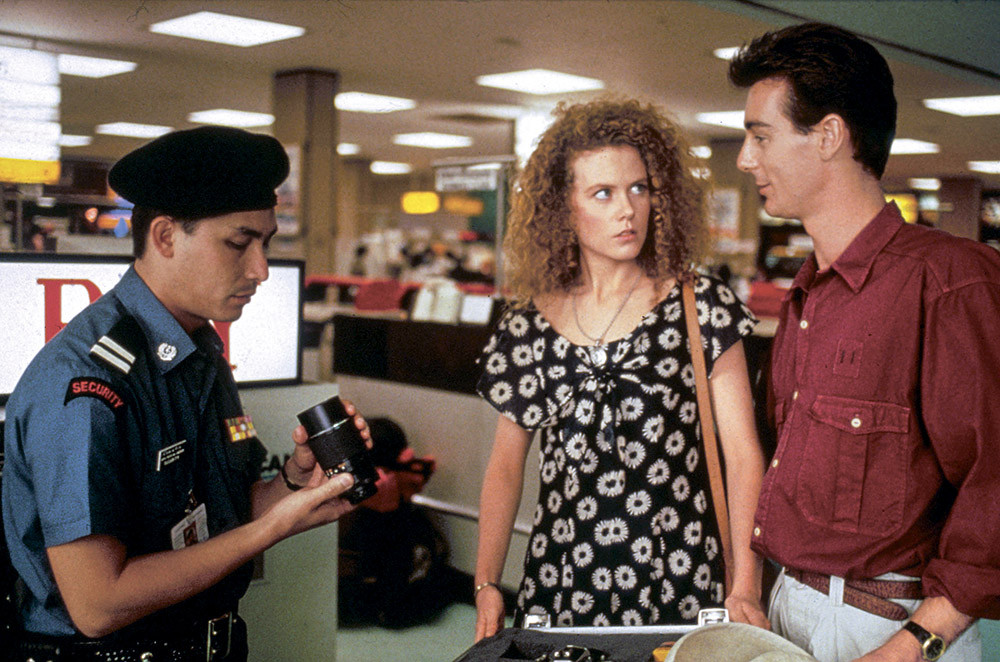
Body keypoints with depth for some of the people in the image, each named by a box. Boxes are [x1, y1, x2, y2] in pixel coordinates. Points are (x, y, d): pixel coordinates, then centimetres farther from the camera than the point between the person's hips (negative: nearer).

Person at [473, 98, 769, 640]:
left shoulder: (699, 307, -2)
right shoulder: (529, 325, 4)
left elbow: (742, 452, -6)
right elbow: (506, 464, 9)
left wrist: (745, 587, -14)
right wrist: (486, 584, 1)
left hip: (676, 582, -1)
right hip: (561, 585, 2)